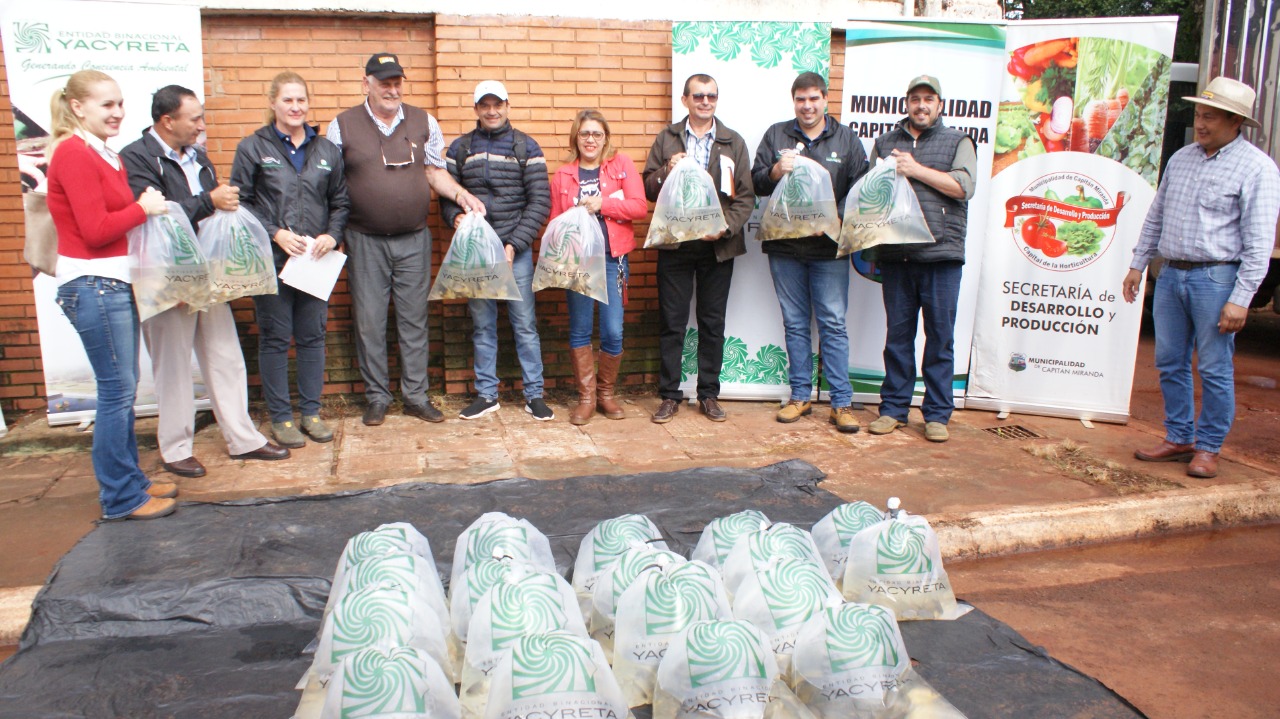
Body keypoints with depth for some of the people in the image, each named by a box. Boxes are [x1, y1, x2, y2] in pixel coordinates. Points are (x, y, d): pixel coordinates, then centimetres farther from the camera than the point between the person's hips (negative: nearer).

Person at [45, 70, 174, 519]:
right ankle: (120, 498, 9)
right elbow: (95, 230, -17)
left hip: (115, 283, 9)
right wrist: (143, 208, -7)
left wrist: (148, 206, -1)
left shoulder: (102, 153, 15)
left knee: (123, 390, 14)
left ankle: (130, 480, 26)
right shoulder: (73, 153, -13)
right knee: (116, 392, -2)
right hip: (92, 286, -9)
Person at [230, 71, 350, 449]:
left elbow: (341, 201, 12)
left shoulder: (326, 150, 10)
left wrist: (332, 235, -5)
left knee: (313, 337, 8)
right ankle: (280, 416, 14)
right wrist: (275, 233, -13)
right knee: (275, 339, 4)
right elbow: (240, 202, -2)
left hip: (316, 259, 3)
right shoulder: (253, 148, 1)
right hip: (272, 261, -3)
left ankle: (311, 411, 20)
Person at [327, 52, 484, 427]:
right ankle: (376, 397, 17)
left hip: (414, 240, 2)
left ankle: (416, 396, 16)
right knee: (369, 322, 4)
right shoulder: (342, 126, 0)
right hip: (365, 242, -1)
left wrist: (460, 194, -6)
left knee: (414, 320, 7)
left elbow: (435, 171, 12)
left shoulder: (423, 123, 6)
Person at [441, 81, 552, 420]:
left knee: (525, 324, 0)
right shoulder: (460, 148, 9)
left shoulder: (526, 147, 2)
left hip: (516, 249, -2)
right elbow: (446, 194, 8)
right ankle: (486, 394, 20)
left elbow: (540, 201, -3)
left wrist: (515, 244, -11)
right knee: (482, 325, 9)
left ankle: (534, 395, 10)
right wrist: (456, 216, -16)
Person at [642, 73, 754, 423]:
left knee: (713, 323, 8)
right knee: (671, 323, 5)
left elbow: (746, 196, 1)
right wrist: (667, 172, -16)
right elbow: (648, 189, 4)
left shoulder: (733, 142, 6)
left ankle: (709, 394, 20)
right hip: (674, 245, 0)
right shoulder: (666, 139, 6)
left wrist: (726, 227, -15)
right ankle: (669, 395, 15)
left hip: (717, 247, 1)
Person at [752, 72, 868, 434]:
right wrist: (775, 171, -14)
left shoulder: (846, 139, 6)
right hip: (784, 246, 2)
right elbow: (756, 183, 7)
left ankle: (841, 402, 6)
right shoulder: (775, 135, 9)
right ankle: (800, 396, 20)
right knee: (795, 324, 10)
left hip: (829, 248, -1)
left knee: (833, 325, -1)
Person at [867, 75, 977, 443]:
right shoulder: (885, 142, 19)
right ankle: (893, 408, 15)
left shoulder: (957, 142, 10)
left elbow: (963, 186, -5)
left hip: (941, 254, -2)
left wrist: (915, 170, -8)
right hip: (895, 254, 2)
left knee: (940, 336, 1)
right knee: (897, 334, 6)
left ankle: (937, 414, 9)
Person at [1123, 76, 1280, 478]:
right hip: (1171, 275, 6)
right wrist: (1138, 264, 15)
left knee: (1215, 370, 0)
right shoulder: (1181, 158, 13)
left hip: (1216, 278, -6)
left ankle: (1208, 448, 12)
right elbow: (1155, 218, 21)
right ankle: (1179, 439, 22)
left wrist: (1240, 299, -16)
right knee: (1170, 364, 10)